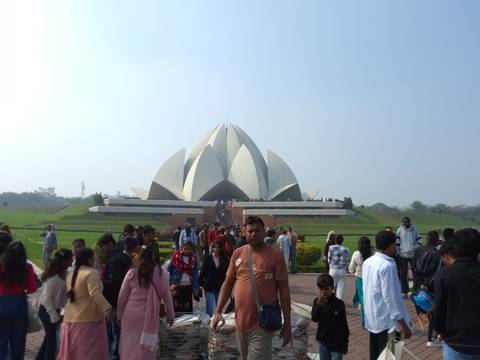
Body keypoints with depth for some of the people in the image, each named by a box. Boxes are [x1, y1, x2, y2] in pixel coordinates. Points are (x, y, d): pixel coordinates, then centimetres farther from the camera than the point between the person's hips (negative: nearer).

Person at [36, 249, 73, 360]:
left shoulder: (65, 274, -4)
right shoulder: (54, 278, -26)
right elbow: (47, 298, -22)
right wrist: (55, 316, -18)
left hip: (54, 310, 8)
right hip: (47, 312, -8)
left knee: (49, 338, 22)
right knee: (52, 340, 2)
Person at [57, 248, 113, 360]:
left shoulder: (71, 274, 12)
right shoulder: (91, 273, -14)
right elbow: (95, 294, -28)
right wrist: (107, 308, -35)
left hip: (70, 319, 8)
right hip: (88, 320, -8)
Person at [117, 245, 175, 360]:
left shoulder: (132, 272, -3)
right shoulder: (160, 272, -5)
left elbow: (122, 295, 1)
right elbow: (166, 295, -1)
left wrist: (120, 315, 13)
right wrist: (170, 315, 10)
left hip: (130, 314, 1)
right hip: (148, 315, -1)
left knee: (129, 346, 15)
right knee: (145, 349, 11)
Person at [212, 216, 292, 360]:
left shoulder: (276, 254, -8)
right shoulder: (238, 253, 3)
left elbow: (284, 289, -6)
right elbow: (228, 284, 9)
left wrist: (287, 324, -5)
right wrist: (218, 311, 2)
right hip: (240, 322, 5)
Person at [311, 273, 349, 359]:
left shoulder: (339, 304, -12)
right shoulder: (317, 301, -6)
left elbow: (344, 325, -4)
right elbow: (314, 319, -13)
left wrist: (345, 344, 0)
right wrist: (319, 305, -28)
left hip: (337, 343, -3)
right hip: (323, 341, 3)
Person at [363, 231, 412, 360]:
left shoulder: (367, 262, 3)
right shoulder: (387, 266, -22)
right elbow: (390, 296, -23)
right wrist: (402, 323, -19)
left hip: (371, 318, 8)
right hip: (386, 320, -8)